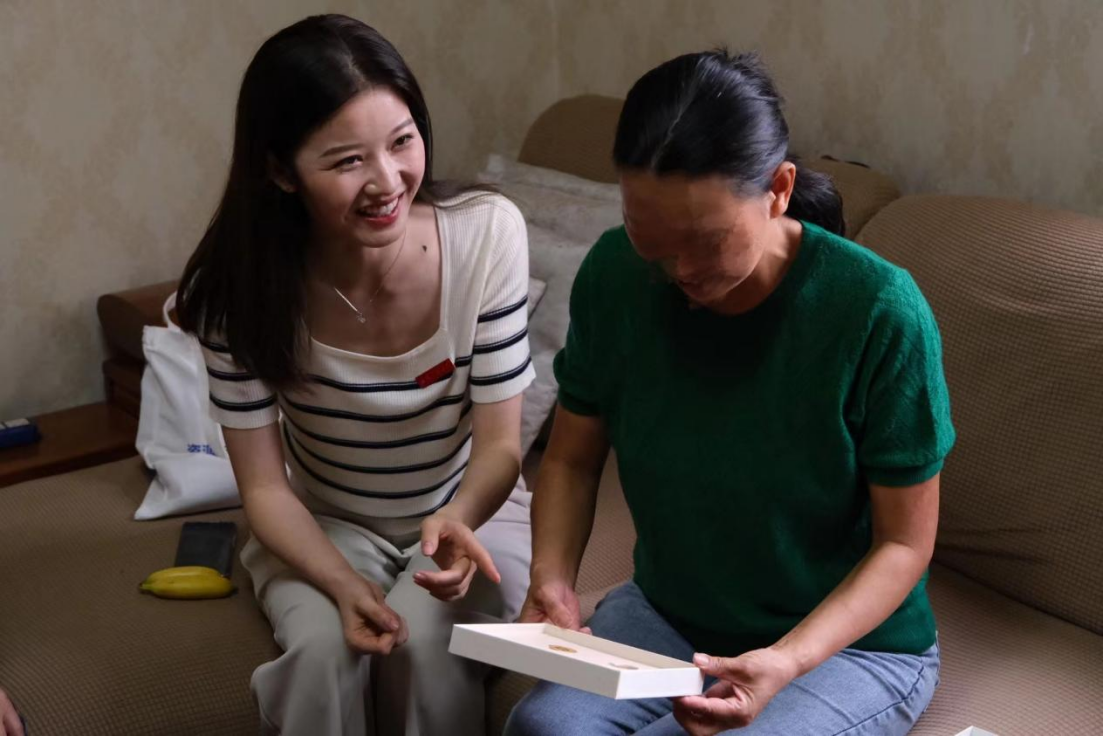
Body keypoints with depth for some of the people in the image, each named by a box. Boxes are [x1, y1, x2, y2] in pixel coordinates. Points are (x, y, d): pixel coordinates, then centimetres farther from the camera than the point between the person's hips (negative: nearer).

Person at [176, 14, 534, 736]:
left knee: (426, 641, -28)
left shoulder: (487, 231, -22)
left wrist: (458, 520, -37)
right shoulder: (244, 280, -20)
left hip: (470, 510, 0)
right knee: (326, 647, -28)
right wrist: (343, 582, -30)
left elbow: (499, 445, -15)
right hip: (324, 527, 1)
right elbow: (265, 486, -12)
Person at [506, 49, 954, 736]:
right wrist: (552, 581, -17)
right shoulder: (616, 275, -12)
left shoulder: (880, 311, -24)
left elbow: (905, 543, -14)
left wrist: (788, 661, -28)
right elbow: (572, 459, 2)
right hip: (667, 612, 3)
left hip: (850, 639, -3)